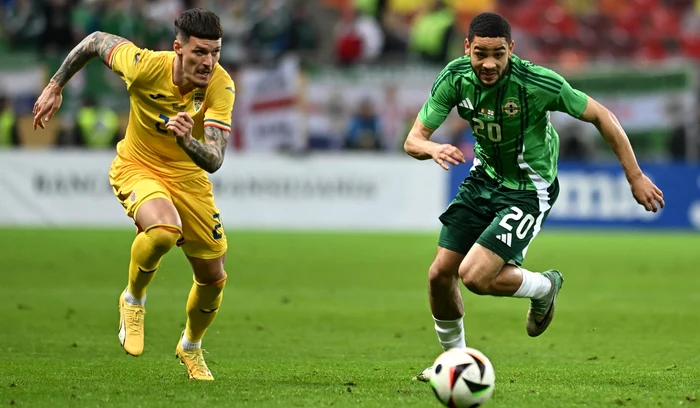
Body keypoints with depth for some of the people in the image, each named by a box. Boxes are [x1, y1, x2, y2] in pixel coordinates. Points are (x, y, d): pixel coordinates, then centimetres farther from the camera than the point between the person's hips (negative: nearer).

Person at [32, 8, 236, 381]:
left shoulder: (220, 86, -25)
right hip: (137, 168, -3)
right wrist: (55, 87, 2)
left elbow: (213, 161, -33)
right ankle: (133, 300, -5)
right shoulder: (145, 66, -28)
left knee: (212, 278, 7)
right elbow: (96, 41, -7)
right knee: (163, 230, -36)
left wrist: (188, 141, -54)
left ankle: (191, 348, 39)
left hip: (188, 176, 3)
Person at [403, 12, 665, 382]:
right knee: (440, 274, 0)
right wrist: (434, 149, -37)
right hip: (484, 179, 5)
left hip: (528, 191, -5)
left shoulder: (538, 83, -27)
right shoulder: (456, 77, -15)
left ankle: (544, 287, 12)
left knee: (475, 276, -20)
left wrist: (635, 177, -12)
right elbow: (413, 140, -12)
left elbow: (601, 116, -15)